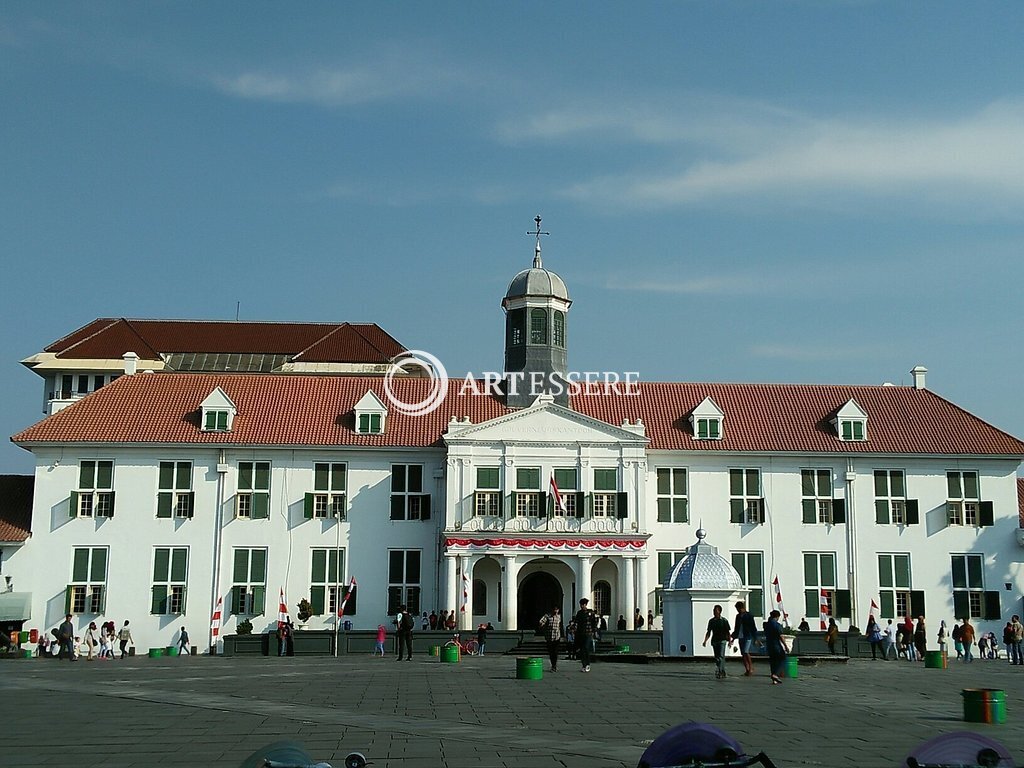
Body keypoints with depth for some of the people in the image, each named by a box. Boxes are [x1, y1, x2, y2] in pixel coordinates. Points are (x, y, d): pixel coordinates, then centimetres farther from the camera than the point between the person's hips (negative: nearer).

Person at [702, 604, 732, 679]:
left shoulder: (724, 620, 0)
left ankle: (719, 672, -20)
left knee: (721, 656, -15)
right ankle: (723, 672, 19)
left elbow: (727, 632, 2)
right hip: (714, 641, 4)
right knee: (716, 657, 7)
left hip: (722, 640, -4)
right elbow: (708, 632, 13)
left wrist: (729, 641, -6)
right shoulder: (711, 621, 10)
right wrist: (705, 641, 3)